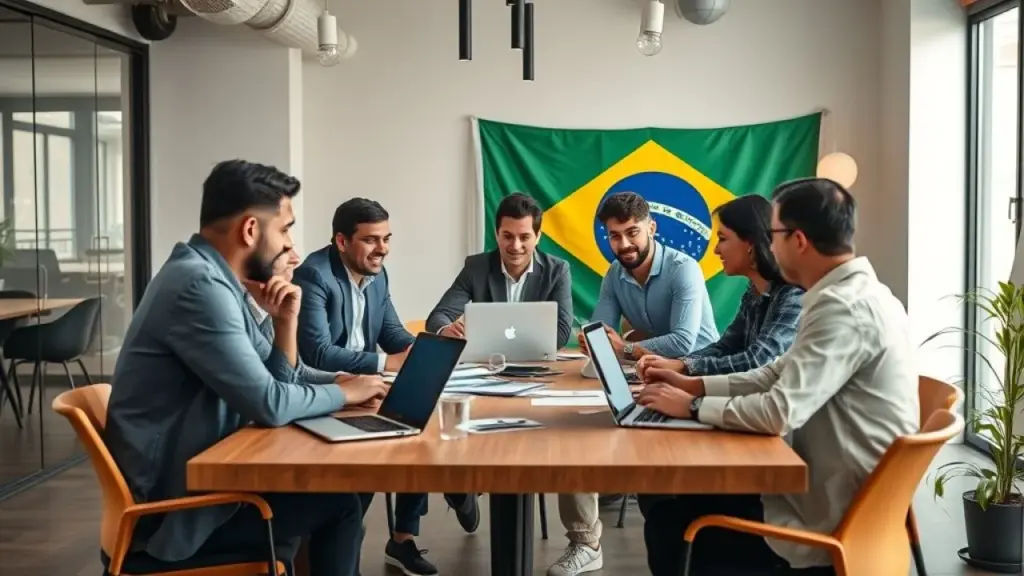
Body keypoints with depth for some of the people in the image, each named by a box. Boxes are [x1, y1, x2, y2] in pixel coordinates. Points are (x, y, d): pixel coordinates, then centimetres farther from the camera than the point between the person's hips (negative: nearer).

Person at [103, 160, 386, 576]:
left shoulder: (213, 277, 7)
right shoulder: (200, 285, -22)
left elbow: (276, 385, 11)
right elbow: (269, 406, -25)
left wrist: (286, 322, -6)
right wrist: (345, 392, -9)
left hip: (194, 474, 9)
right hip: (174, 507, -9)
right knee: (339, 500, -5)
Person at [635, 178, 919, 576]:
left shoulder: (845, 308, -24)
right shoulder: (849, 293, 8)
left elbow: (778, 413, -28)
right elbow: (779, 375, 14)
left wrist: (694, 407, -13)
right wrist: (694, 385, 6)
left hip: (837, 516, -9)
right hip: (829, 487, 9)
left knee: (671, 512, 1)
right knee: (664, 497, 8)